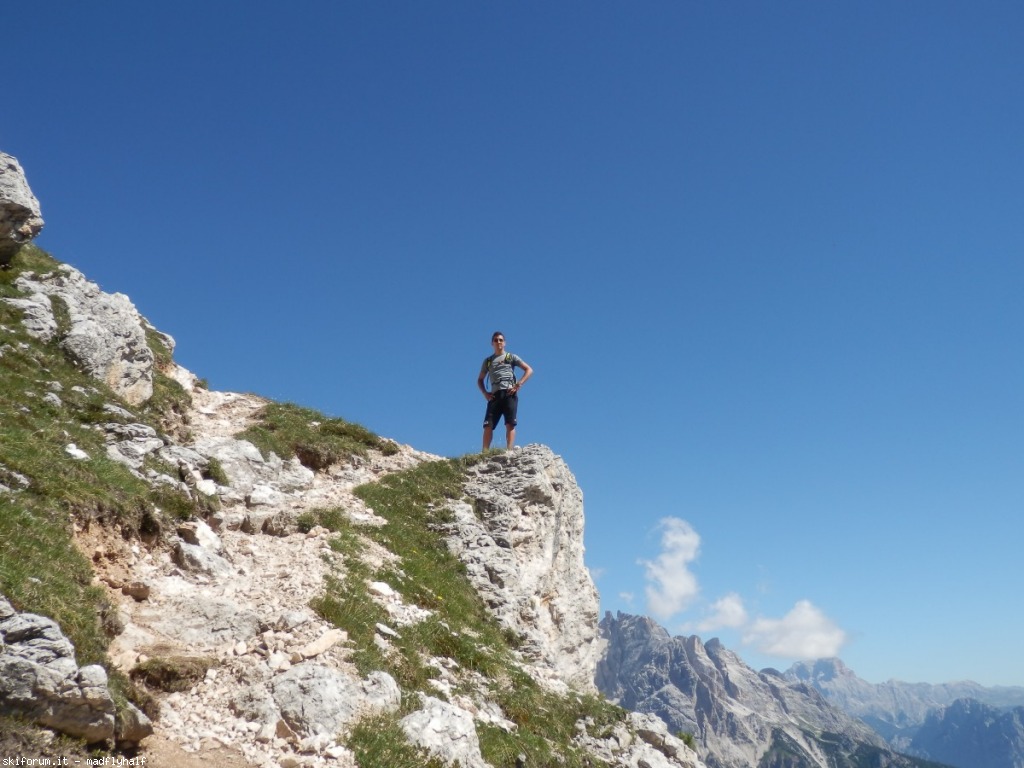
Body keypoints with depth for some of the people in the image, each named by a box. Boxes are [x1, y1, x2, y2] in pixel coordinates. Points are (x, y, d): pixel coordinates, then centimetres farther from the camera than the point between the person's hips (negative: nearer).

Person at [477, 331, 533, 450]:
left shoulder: (511, 357, 13)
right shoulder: (488, 361, 22)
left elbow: (529, 370, 6)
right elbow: (480, 379, 27)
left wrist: (518, 385, -6)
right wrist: (485, 393, 9)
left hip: (509, 394, -3)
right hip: (495, 395, 3)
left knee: (510, 424, -12)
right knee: (488, 425, -8)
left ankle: (510, 451, -16)